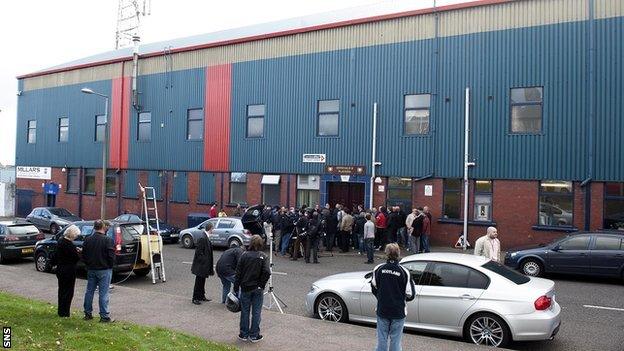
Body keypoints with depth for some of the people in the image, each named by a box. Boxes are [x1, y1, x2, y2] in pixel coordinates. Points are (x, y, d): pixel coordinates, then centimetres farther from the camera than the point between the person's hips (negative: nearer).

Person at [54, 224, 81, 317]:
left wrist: (75, 250, 6)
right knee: (68, 291, 3)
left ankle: (61, 311, 30)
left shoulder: (60, 240, 4)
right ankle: (64, 313, 9)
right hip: (68, 271, -9)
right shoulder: (69, 245, -24)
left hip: (60, 269, 9)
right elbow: (76, 258, -20)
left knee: (62, 290, 20)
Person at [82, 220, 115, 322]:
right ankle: (104, 316, 1)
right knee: (103, 294, -2)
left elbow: (84, 255, 9)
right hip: (104, 270, -5)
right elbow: (111, 256, -16)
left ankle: (88, 313, 24)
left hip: (91, 270, 5)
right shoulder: (108, 240, -16)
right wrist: (110, 266, 1)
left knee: (89, 291, 16)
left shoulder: (88, 240, 3)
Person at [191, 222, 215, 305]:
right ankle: (195, 298, 11)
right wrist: (204, 261, -18)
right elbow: (199, 252, -22)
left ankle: (202, 296, 28)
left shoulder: (206, 238, 8)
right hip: (201, 266, -9)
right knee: (199, 282, 1)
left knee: (202, 281, 18)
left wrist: (210, 266, 16)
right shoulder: (203, 239, -22)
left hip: (204, 266, 9)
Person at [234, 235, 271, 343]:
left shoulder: (244, 255, -5)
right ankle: (254, 335, 14)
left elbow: (238, 273, -5)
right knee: (256, 312, 8)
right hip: (258, 289, -1)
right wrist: (261, 284, -3)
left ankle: (244, 334, 19)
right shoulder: (263, 257, -8)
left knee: (245, 311, 12)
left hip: (245, 288, 1)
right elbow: (267, 272, -17)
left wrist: (236, 287, 2)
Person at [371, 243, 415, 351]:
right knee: (395, 341, 10)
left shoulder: (378, 269, -8)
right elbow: (410, 295, -9)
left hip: (382, 311, 2)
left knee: (382, 340, 12)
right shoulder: (404, 272, -14)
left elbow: (374, 288, 4)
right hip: (398, 312, -1)